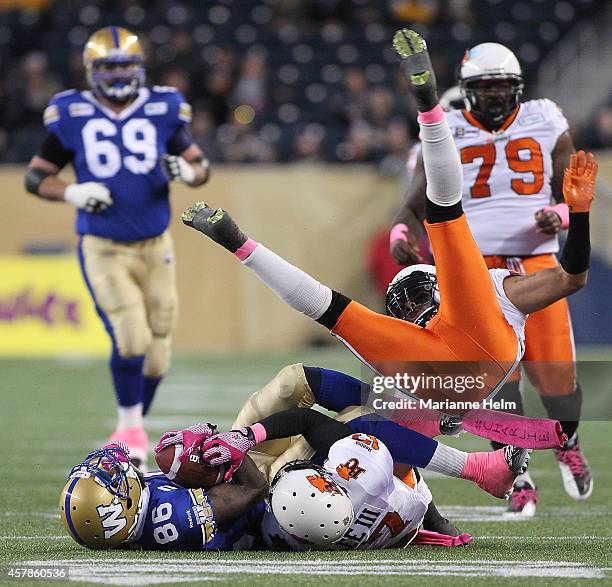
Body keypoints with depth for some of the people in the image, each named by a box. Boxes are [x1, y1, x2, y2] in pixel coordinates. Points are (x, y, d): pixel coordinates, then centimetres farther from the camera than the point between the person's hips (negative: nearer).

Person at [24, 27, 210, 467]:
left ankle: (132, 429, 28)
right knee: (131, 339, -18)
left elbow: (200, 164, 10)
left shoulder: (163, 110, -1)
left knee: (156, 354, 5)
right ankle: (130, 427, 5)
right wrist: (72, 194, -16)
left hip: (155, 247, 3)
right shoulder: (72, 116, -5)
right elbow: (36, 177, 3)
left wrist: (187, 171, -14)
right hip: (103, 248, -3)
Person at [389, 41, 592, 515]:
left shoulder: (546, 125, 6)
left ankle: (568, 444, 30)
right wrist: (401, 235, -17)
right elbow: (415, 205, 5)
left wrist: (559, 216, -13)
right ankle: (519, 481, -1)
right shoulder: (447, 135, 4)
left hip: (537, 266, 1)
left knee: (557, 376, -5)